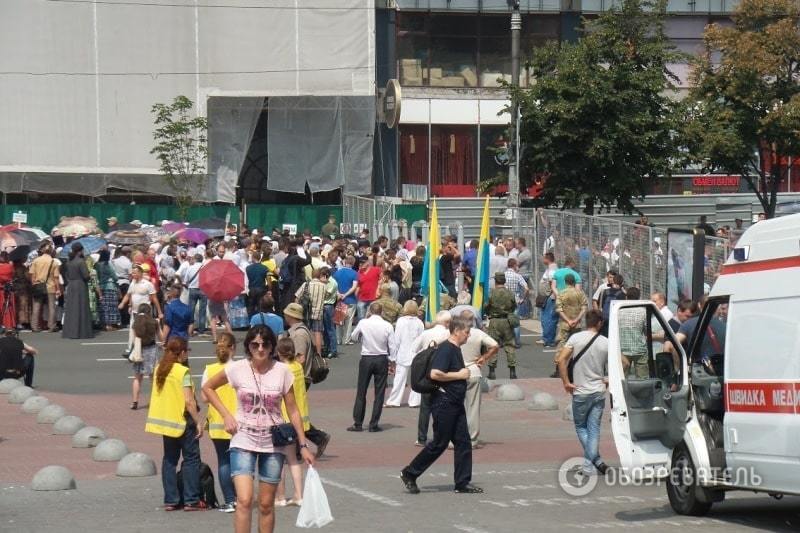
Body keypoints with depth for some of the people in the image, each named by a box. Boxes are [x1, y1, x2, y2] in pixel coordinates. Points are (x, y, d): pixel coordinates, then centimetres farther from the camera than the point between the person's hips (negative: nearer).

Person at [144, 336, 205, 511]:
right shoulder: (183, 371, -15)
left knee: (169, 459, 12)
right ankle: (191, 500, -2)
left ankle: (170, 500, 11)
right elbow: (189, 401, -19)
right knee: (191, 458, 1)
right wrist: (198, 422, -13)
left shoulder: (159, 369, 5)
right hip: (183, 420, -7)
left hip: (164, 419, 7)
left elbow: (158, 395, 10)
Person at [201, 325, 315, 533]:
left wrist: (303, 445, 0)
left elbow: (293, 411, 2)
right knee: (244, 500, -15)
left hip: (273, 444, 1)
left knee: (266, 504, 8)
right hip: (243, 440, -1)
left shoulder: (282, 371, -3)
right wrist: (226, 415, -1)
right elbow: (208, 387, 10)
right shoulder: (237, 369, -5)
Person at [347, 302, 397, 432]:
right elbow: (393, 346, -6)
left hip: (366, 359, 0)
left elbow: (354, 337, 9)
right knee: (379, 393, 6)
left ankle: (357, 423, 9)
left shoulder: (363, 323, -7)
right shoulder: (387, 326, -7)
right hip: (382, 360, 0)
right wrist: (392, 362, 5)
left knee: (361, 392, 8)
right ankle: (374, 425, 6)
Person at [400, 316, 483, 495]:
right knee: (439, 443, -3)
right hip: (443, 403, -10)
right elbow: (435, 374, -27)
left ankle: (463, 483, 9)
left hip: (455, 403, 10)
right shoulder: (445, 349, -16)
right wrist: (459, 375, -18)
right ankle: (409, 474, 7)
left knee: (463, 442, 6)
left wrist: (464, 372, 11)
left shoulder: (456, 349, 14)